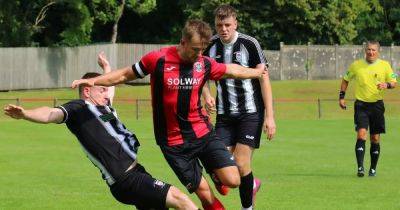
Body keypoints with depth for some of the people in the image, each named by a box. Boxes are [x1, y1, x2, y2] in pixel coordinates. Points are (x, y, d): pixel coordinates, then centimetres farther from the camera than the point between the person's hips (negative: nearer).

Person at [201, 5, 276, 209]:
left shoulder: (249, 44, -10)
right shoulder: (211, 46, 0)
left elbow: (264, 79, -8)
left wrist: (269, 116, -12)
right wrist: (207, 96, -7)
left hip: (251, 113, -4)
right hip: (224, 114, 4)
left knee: (241, 164, -12)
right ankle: (252, 184, 26)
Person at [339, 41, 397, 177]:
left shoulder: (385, 66, 2)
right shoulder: (356, 65, 2)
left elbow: (394, 82, 5)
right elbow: (345, 80, 16)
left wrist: (387, 85, -17)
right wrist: (341, 97, 8)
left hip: (377, 104, 1)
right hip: (361, 104, -1)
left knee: (375, 139, 5)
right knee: (361, 134, -16)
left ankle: (373, 168, 19)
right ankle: (360, 167, -19)